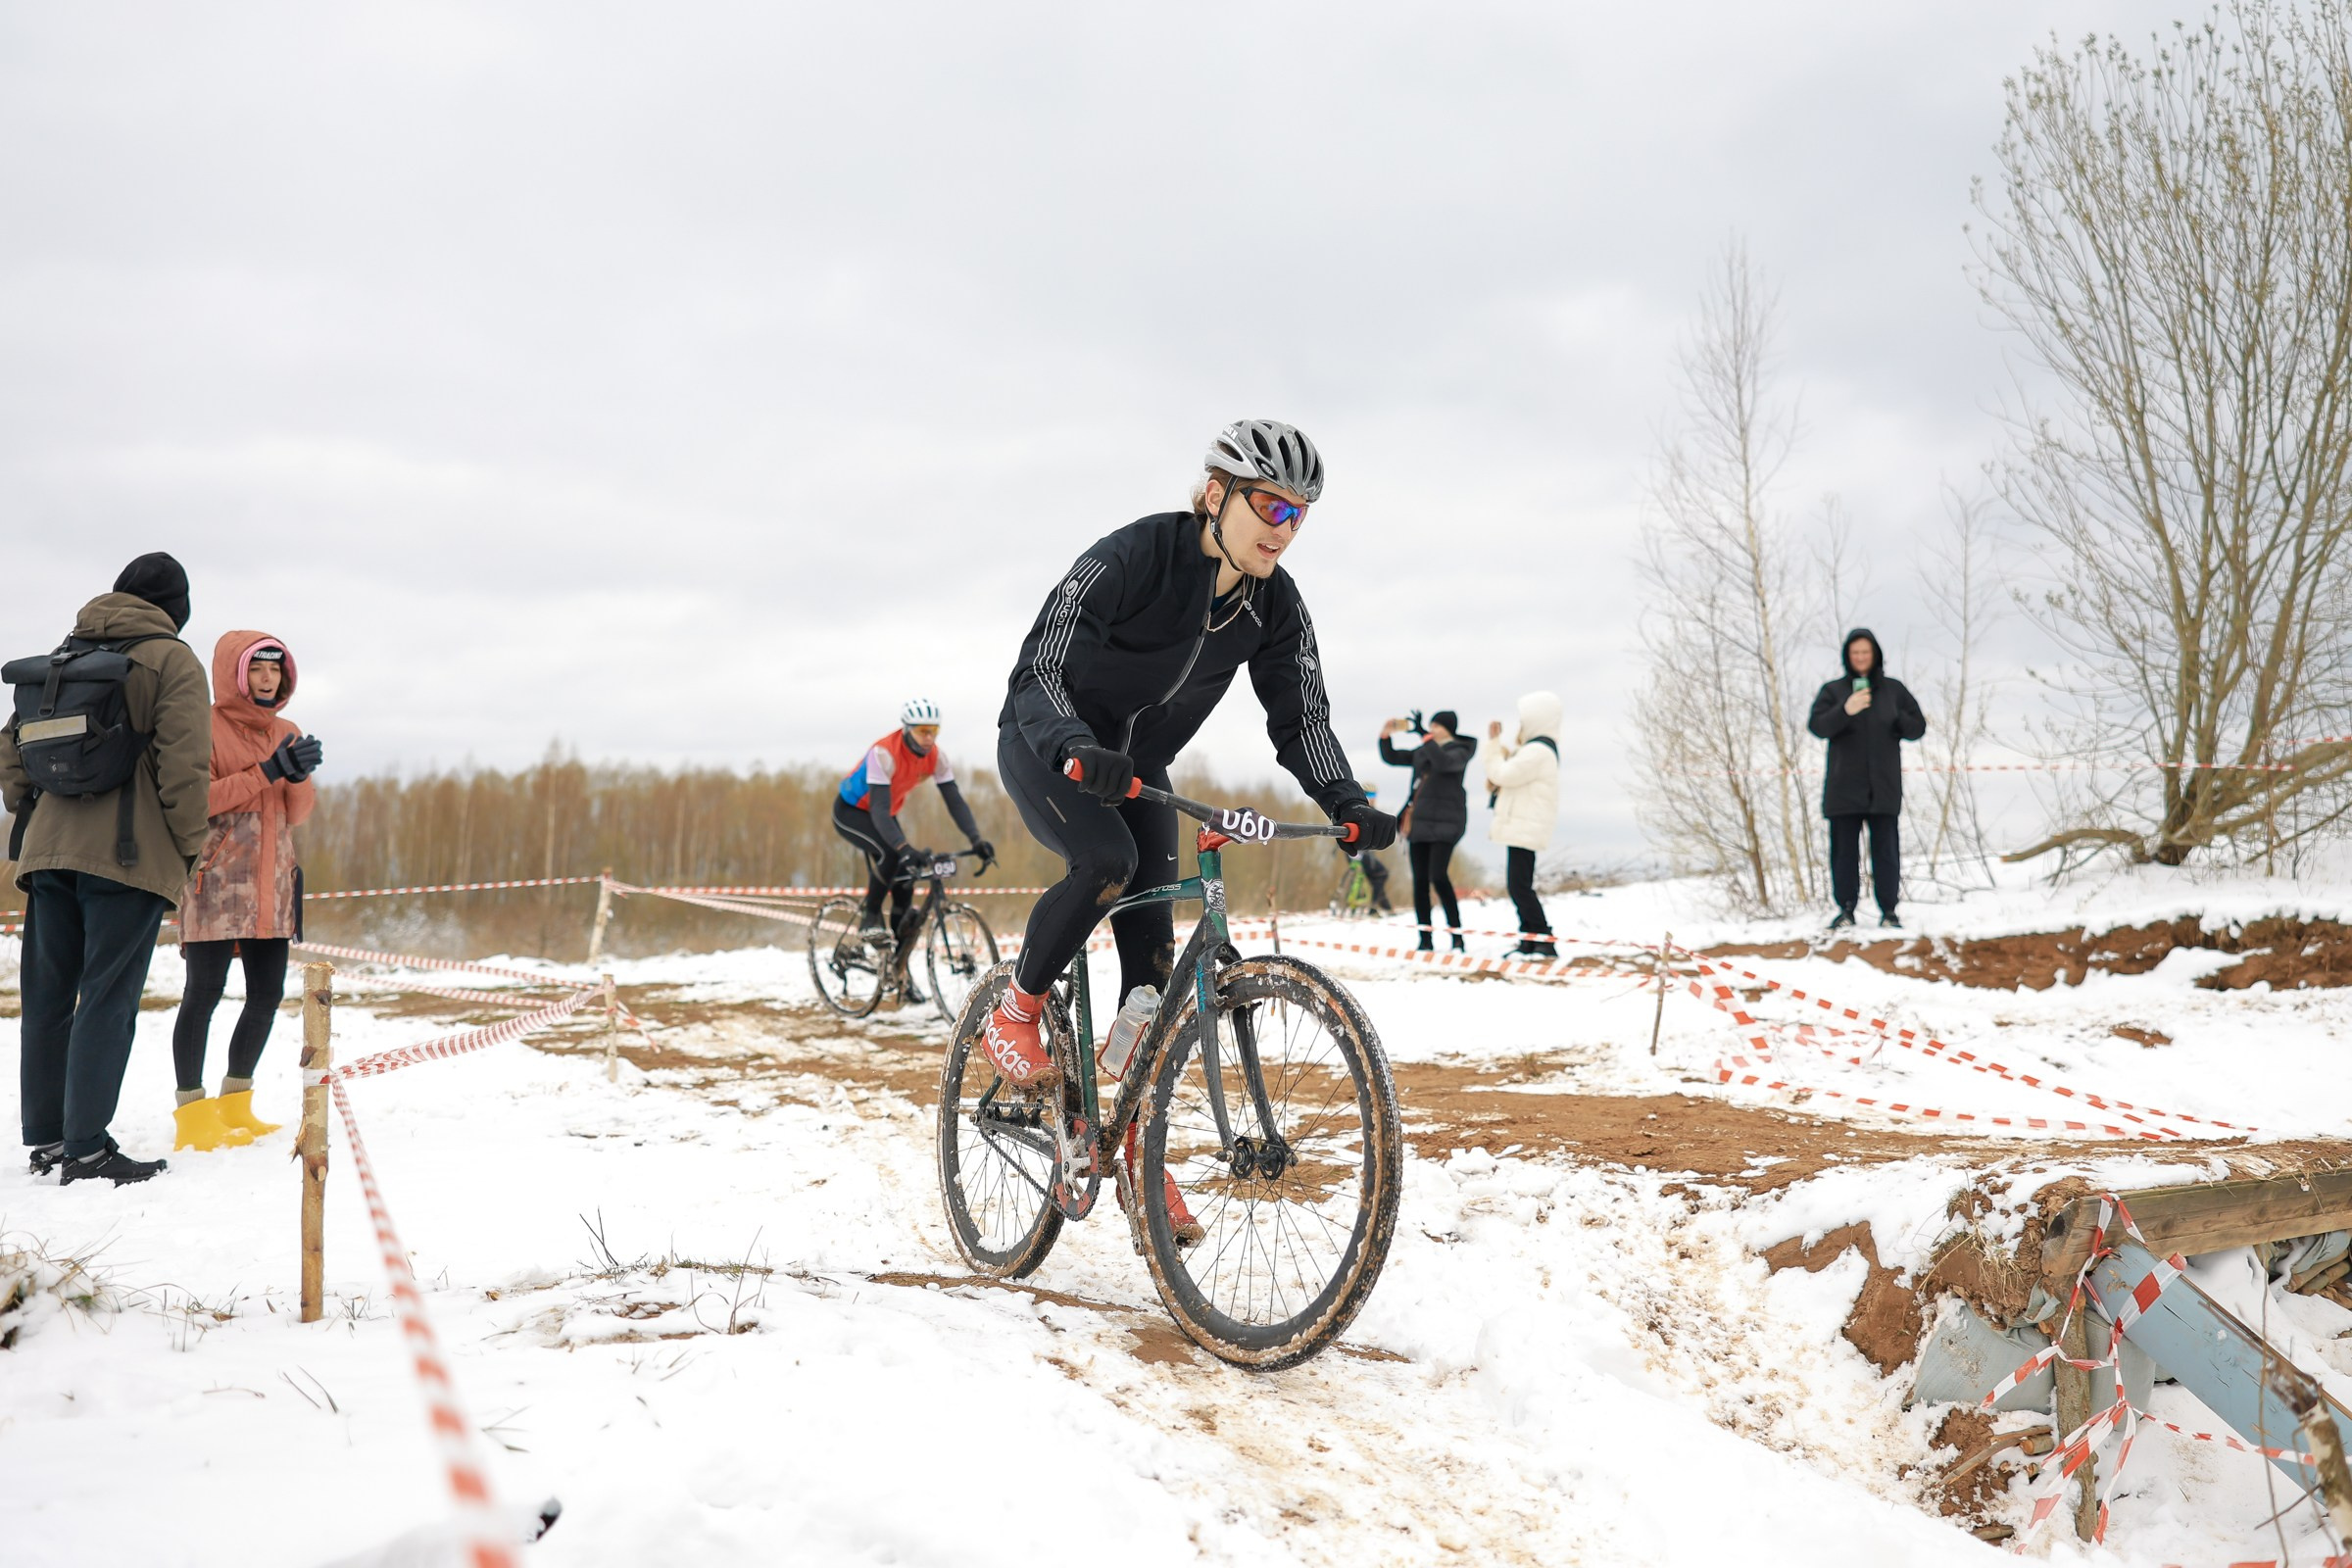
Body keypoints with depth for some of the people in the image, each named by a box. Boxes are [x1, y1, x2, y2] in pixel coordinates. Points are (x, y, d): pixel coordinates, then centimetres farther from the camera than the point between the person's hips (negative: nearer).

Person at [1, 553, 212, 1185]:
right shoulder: (172, 659, -3)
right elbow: (184, 762, -11)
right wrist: (191, 845, -2)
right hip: (128, 853, -6)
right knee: (108, 1001, -6)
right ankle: (85, 1149, -8)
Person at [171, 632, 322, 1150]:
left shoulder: (287, 732, 16)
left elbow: (298, 814, 12)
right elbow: (196, 799, -13)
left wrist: (298, 776, -8)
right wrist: (267, 772, -18)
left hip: (271, 883, 6)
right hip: (215, 880, -6)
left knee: (267, 995, 6)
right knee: (205, 991, -8)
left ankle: (236, 1106, 18)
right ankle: (192, 1113, -3)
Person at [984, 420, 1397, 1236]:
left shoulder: (1276, 607, -12)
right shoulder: (1130, 558, -28)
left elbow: (1301, 717, -12)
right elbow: (1040, 668, -33)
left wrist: (1348, 803, -31)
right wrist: (1077, 750, -53)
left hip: (1135, 766, 5)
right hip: (1046, 746, -5)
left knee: (1153, 956, -5)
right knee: (1108, 860, -34)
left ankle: (1138, 1148, 6)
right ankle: (1015, 1014, -9)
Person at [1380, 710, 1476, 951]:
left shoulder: (1458, 751, -3)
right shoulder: (1423, 752, 17)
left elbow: (1444, 762, -26)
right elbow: (1391, 758, 19)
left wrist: (1425, 737, -30)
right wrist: (1385, 736, 3)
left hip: (1445, 822, -7)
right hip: (1420, 821, 7)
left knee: (1438, 877, -19)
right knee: (1420, 880, 2)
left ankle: (1457, 935, -14)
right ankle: (1426, 939, 6)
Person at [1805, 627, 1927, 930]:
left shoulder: (1894, 690, 10)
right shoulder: (1833, 690, 6)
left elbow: (1917, 727, 10)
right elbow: (1817, 725, -9)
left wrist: (1892, 719, -9)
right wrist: (1845, 711, -25)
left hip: (1884, 785, 0)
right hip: (1844, 786, 0)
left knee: (1886, 847, 1)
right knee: (1844, 848, 2)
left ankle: (1888, 910, 6)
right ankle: (1846, 909, 8)